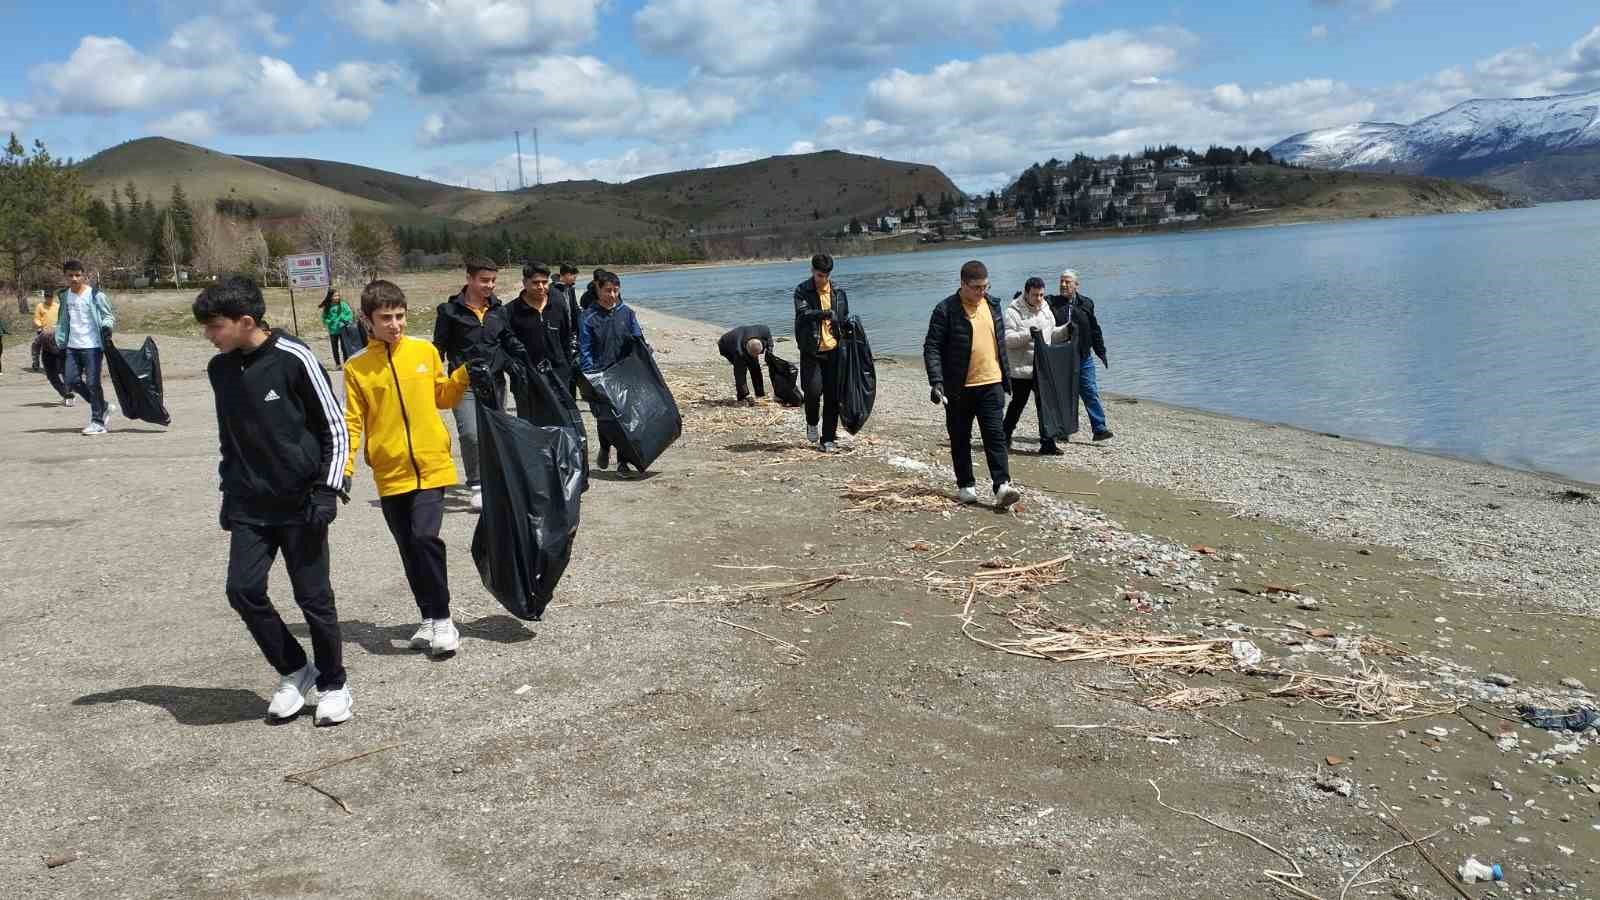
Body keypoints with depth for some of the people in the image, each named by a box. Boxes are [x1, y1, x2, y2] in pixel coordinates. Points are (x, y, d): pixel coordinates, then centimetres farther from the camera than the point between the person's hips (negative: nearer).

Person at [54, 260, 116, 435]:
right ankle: (102, 407, 20)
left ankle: (97, 422, 1)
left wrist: (107, 326, -24)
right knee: (72, 381, 2)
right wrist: (60, 343, 16)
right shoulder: (64, 296, 11)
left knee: (92, 382, -6)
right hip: (72, 346, 6)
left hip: (92, 346, -6)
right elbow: (62, 321, 21)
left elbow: (110, 316, -3)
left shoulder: (95, 295, -6)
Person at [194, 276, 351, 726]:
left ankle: (332, 684, 20)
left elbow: (335, 429, -8)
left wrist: (327, 491, -13)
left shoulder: (293, 358, -13)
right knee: (243, 590, -5)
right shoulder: (219, 369, 5)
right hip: (250, 507, 5)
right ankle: (294, 671, 16)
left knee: (313, 597, 1)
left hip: (300, 503, -5)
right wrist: (229, 490, 15)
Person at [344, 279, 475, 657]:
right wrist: (343, 466, -10)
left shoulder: (425, 351, 2)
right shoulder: (356, 367, -1)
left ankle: (442, 618, -1)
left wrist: (465, 374, -2)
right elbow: (352, 421, 1)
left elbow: (442, 396, 14)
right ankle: (429, 618, 25)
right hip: (390, 474, 1)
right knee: (409, 549, 9)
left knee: (425, 537, -15)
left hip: (432, 466, -1)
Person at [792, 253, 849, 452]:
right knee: (813, 389, -17)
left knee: (832, 395, 2)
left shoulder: (838, 291, 11)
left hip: (833, 349, 3)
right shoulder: (802, 291, -1)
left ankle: (828, 439, 12)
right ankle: (812, 423, 14)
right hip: (811, 351, -3)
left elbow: (845, 319, 21)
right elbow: (803, 314, -19)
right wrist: (825, 313, -32)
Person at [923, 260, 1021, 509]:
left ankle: (1002, 486, -8)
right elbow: (932, 348, -11)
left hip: (991, 384, 3)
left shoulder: (992, 305, 9)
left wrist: (1006, 378, 18)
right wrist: (936, 381, -22)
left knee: (996, 436, -5)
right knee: (960, 439, 7)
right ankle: (966, 486, 19)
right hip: (959, 388, -3)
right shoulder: (946, 310, -9)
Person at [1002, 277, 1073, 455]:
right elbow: (1007, 339, -18)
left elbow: (1051, 334, 22)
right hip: (1021, 369, -5)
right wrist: (1028, 334, -29)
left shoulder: (1045, 310, 11)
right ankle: (1005, 437, 23)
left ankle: (1047, 443, 8)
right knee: (1018, 404, 5)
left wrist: (1066, 329, 4)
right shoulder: (1013, 312, -10)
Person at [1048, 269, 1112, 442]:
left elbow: (1095, 330, 14)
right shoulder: (1052, 303, -1)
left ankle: (1099, 429, -1)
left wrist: (1101, 353, 14)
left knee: (1091, 392, -2)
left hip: (1083, 358, 2)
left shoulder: (1086, 304, 7)